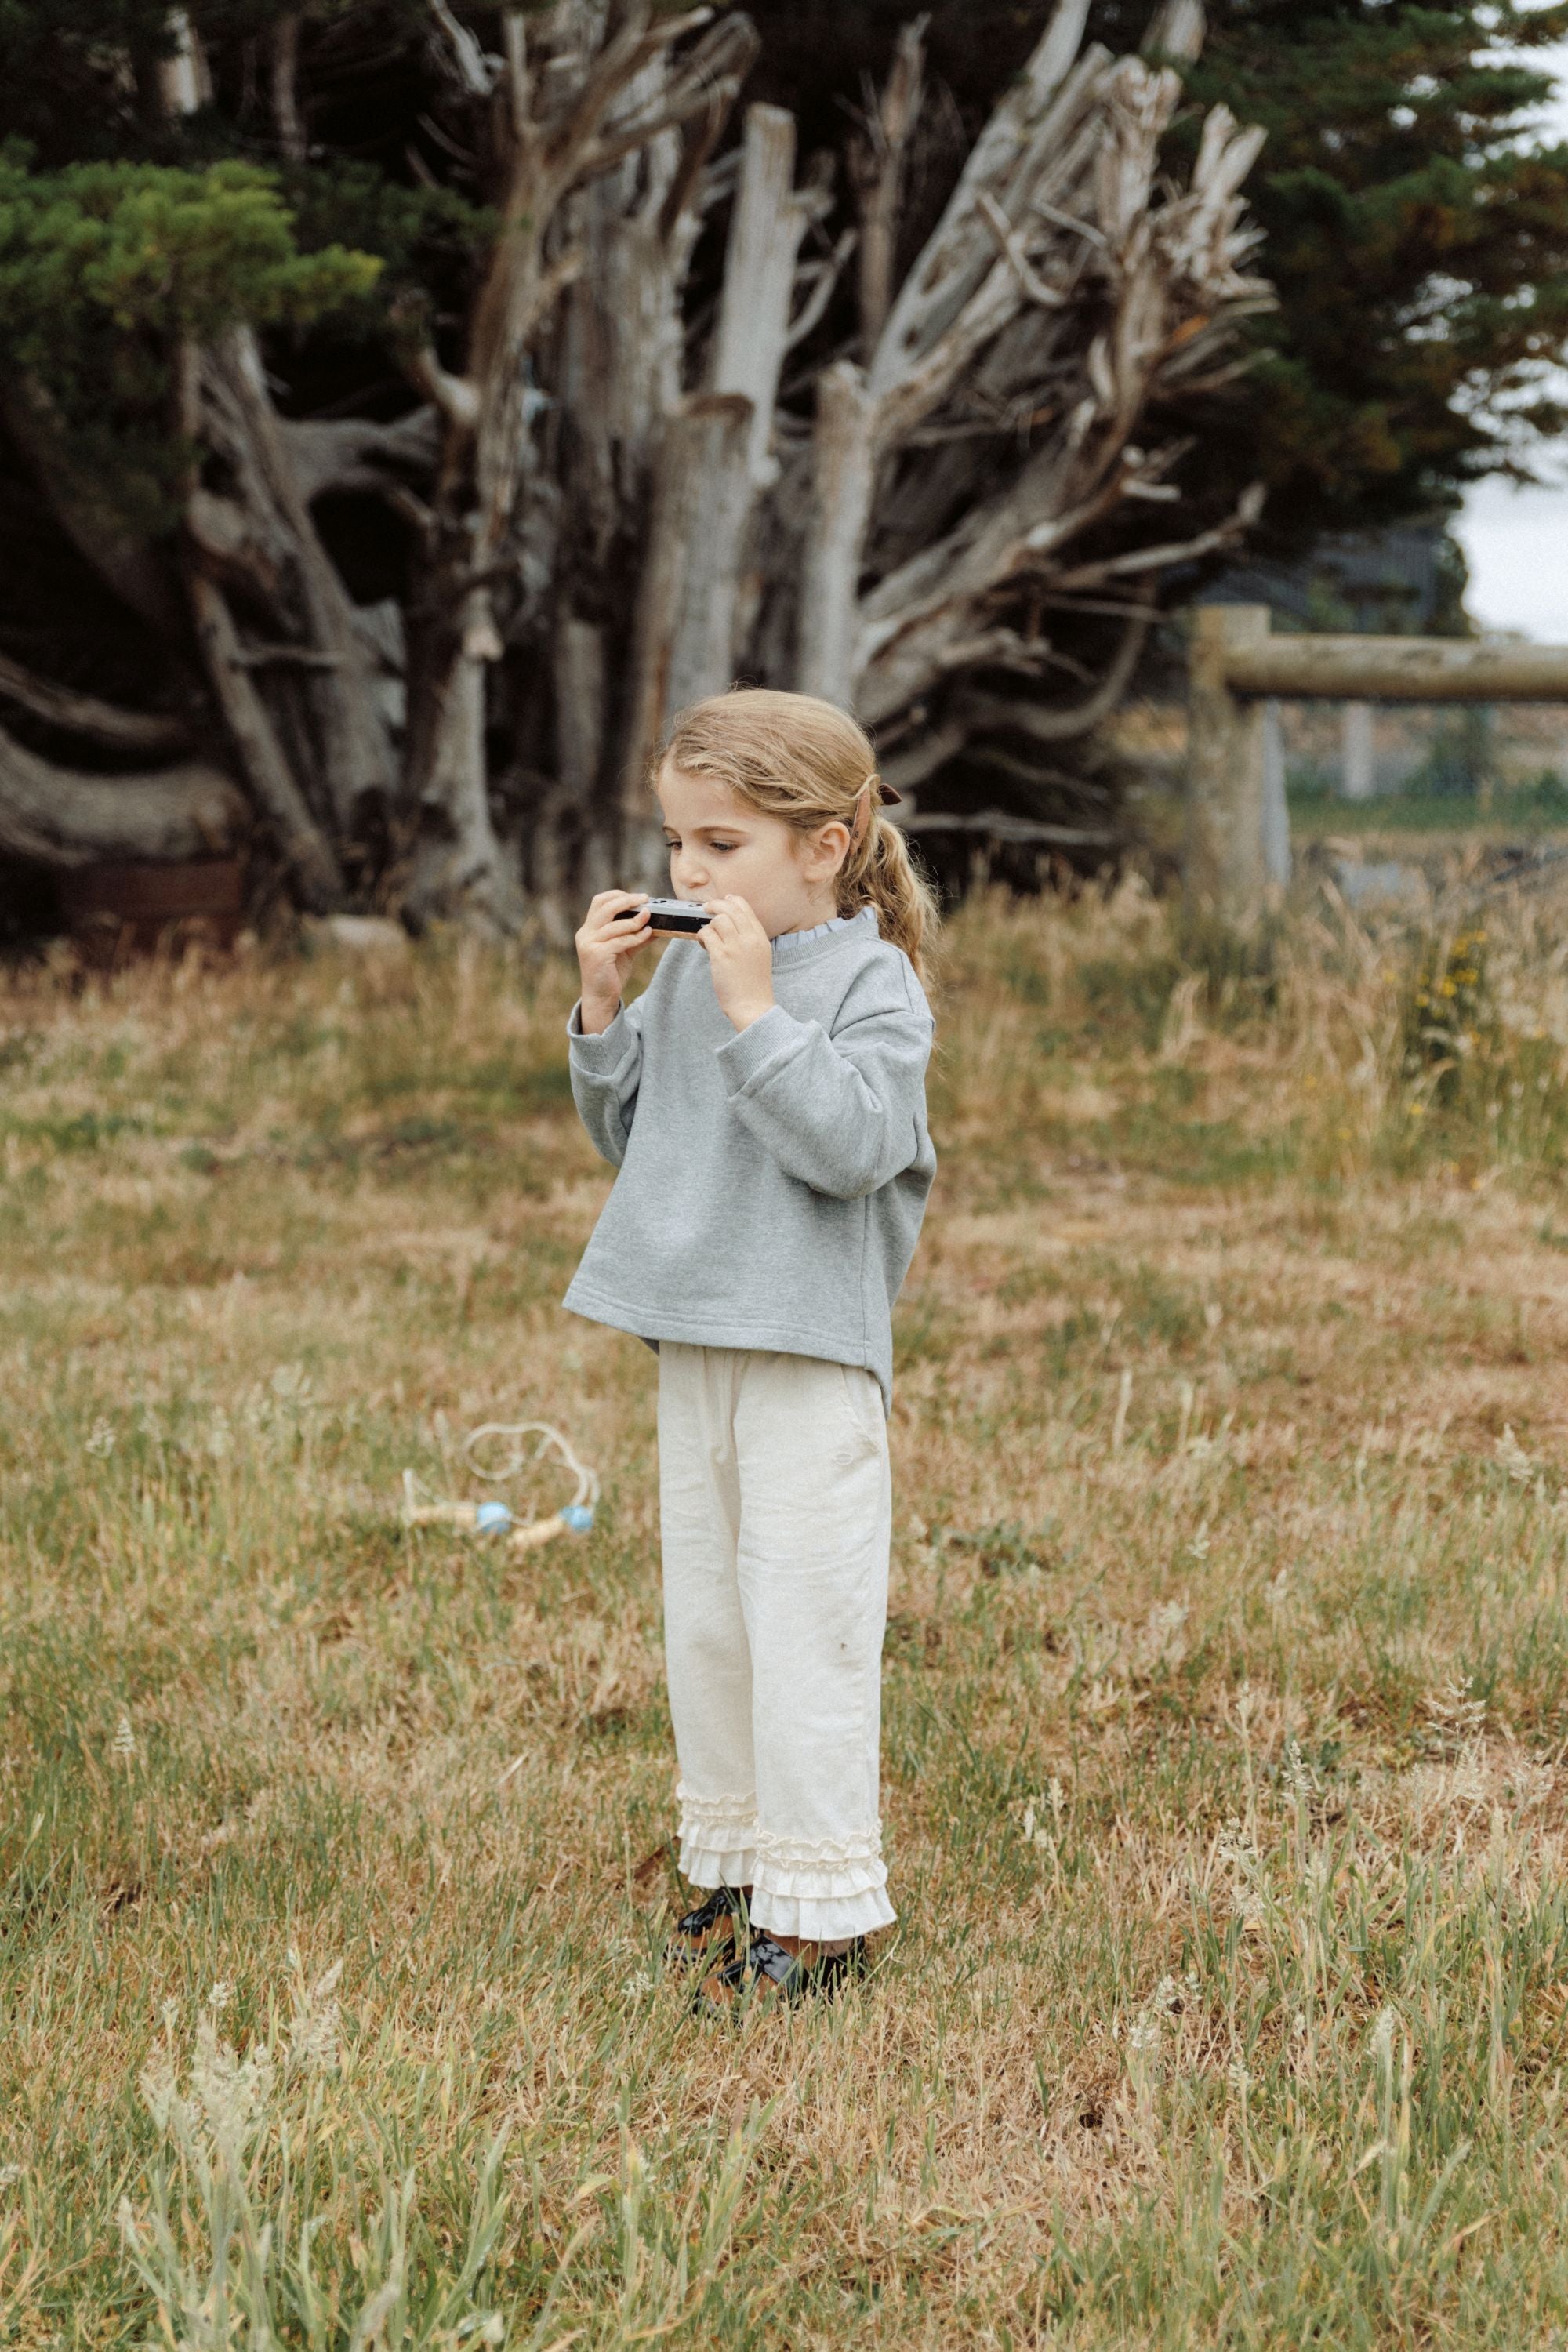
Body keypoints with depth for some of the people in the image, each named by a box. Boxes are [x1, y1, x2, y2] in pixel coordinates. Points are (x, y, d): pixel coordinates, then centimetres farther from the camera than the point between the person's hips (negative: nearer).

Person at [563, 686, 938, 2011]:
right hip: (695, 1343, 7)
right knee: (703, 1618, 15)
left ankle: (821, 1909, 4)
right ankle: (735, 1866, 28)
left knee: (805, 1628, -5)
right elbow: (630, 1136, 15)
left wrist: (756, 1011, -25)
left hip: (812, 1355, -7)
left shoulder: (872, 983, -11)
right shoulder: (685, 970, 8)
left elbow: (853, 1144, -24)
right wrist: (603, 1009, 1)